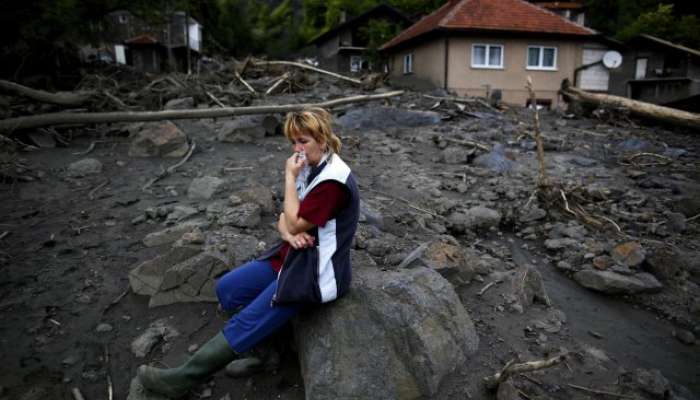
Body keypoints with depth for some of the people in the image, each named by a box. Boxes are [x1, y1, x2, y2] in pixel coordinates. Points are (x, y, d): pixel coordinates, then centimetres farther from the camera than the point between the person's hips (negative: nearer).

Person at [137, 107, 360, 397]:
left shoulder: (334, 180, -24)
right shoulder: (309, 167, 6)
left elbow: (295, 223, -21)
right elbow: (285, 219, 7)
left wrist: (290, 177, -17)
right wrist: (287, 233, -16)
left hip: (317, 271, -9)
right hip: (294, 255, 9)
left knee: (247, 323, -13)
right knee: (226, 289, 2)